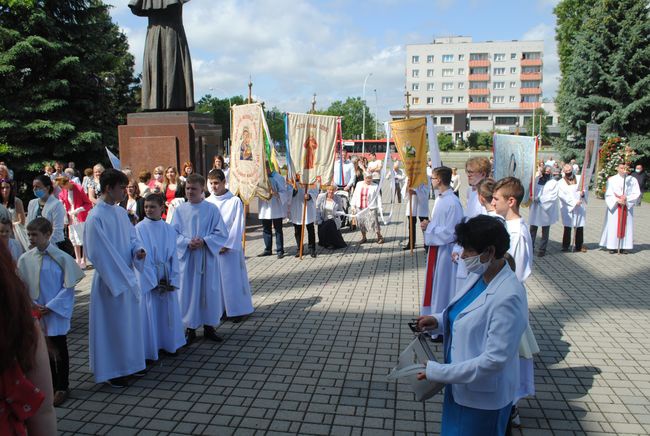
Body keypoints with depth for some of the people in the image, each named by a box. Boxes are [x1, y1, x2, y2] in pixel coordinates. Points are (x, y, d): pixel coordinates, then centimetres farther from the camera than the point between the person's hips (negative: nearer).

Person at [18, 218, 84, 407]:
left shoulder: (61, 258, -12)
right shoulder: (25, 260, -2)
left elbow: (68, 286, -9)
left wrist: (51, 306, -14)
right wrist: (32, 305, -8)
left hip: (57, 312, -3)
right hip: (36, 314, 3)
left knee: (59, 350, 8)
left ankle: (62, 387, 22)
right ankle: (51, 384, 31)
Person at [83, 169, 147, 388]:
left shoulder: (121, 212, 5)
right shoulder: (95, 217, -17)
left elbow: (132, 236, 14)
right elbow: (100, 253, -19)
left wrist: (137, 249, -8)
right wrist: (120, 276, -18)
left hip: (127, 277, 8)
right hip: (109, 279, -8)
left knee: (131, 320, 17)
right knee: (112, 323, 4)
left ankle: (129, 362, 33)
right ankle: (111, 370, 19)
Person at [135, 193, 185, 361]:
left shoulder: (169, 230, 3)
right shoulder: (139, 228, -8)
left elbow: (173, 256, 3)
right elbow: (142, 257, -10)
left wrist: (172, 280, -7)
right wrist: (154, 282, -13)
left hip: (167, 279, 4)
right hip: (147, 279, -4)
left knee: (169, 312, 11)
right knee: (149, 313, 2)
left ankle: (169, 344, 27)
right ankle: (149, 349, 16)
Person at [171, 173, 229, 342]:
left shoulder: (212, 209, -2)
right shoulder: (180, 210, 2)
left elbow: (222, 234, -3)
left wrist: (204, 241, -17)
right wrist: (187, 243, -16)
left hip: (207, 258, -1)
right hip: (187, 258, 1)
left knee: (209, 292, 7)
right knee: (188, 292, 6)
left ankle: (209, 326, 22)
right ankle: (190, 327, 21)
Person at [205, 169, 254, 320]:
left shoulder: (235, 201, -6)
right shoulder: (207, 202, 4)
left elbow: (238, 226, -8)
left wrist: (227, 244, -11)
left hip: (230, 246, -3)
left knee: (233, 277, 2)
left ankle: (237, 310, 14)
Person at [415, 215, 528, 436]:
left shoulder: (508, 297, -30)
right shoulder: (476, 275, -4)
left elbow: (495, 359, -29)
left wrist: (438, 372, -26)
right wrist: (438, 321, -7)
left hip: (483, 397, -7)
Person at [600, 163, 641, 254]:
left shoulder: (633, 180, 3)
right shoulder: (611, 180, 0)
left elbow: (637, 193, -1)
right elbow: (608, 194, -4)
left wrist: (627, 199, -16)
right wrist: (617, 200, -18)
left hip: (627, 207, 1)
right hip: (614, 207, -1)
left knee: (626, 226, 2)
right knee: (613, 226, 0)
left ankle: (624, 247, 7)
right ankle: (613, 246, 5)